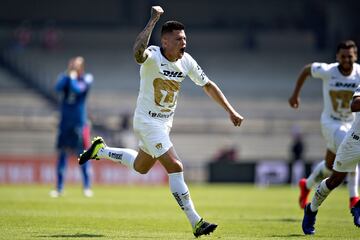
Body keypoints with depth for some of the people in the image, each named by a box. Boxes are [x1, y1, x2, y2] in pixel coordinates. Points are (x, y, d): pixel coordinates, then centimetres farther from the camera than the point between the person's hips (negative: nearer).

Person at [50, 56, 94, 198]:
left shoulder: (86, 79, -3)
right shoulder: (65, 77, 6)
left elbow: (77, 89, -20)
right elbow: (58, 88, -13)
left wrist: (73, 76, -8)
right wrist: (68, 74, -12)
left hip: (79, 122, -3)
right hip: (65, 122, 3)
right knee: (62, 154, 3)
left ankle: (87, 187, 0)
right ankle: (59, 188, 7)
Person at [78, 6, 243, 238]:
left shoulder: (186, 61, -4)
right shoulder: (153, 56, -24)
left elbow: (208, 85, 8)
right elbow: (138, 51, -50)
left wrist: (231, 110, 4)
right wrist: (153, 20, -47)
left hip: (165, 122, 8)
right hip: (147, 121, -8)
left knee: (141, 167, 24)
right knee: (175, 167, -17)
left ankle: (101, 150, 44)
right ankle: (195, 222, -14)